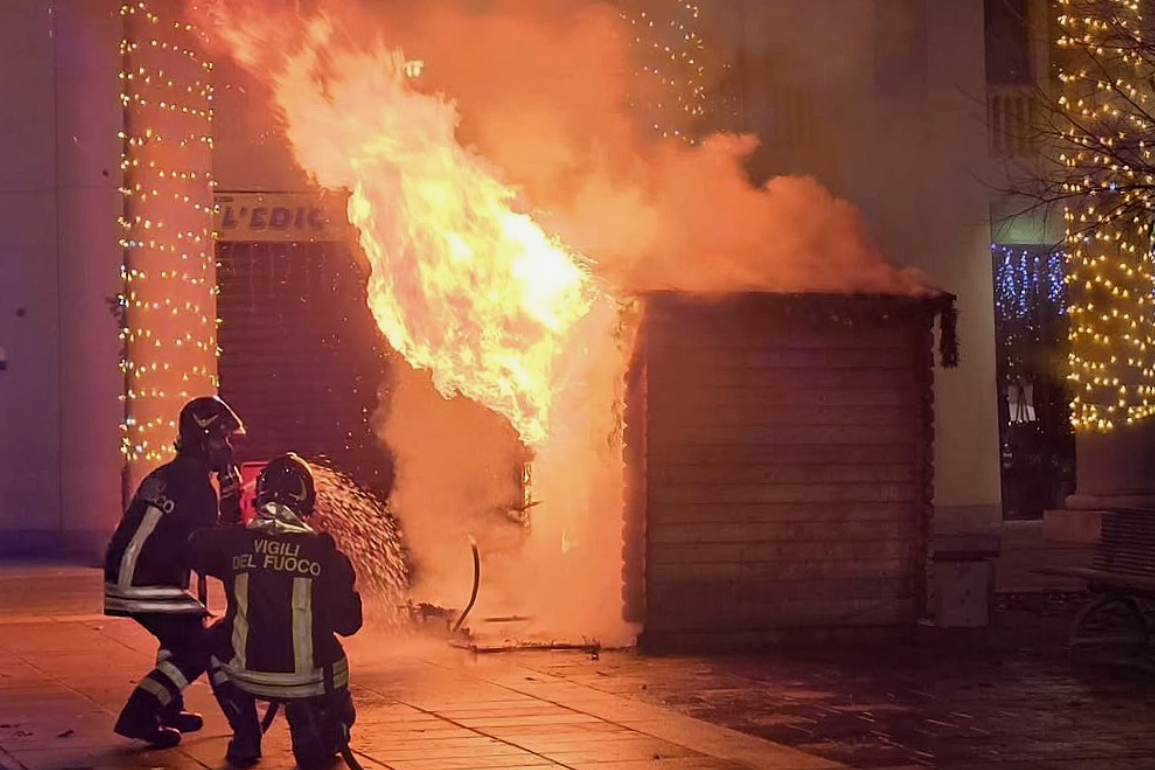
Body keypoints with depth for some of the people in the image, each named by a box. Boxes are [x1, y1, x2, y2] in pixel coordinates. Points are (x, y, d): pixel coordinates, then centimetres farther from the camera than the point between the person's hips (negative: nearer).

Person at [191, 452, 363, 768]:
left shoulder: (233, 541, -4)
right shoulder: (324, 551, -7)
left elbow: (195, 548, 19)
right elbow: (348, 623, -1)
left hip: (248, 675, 0)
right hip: (311, 680, 0)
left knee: (215, 642, 33)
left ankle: (246, 739, 25)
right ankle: (318, 740, -1)